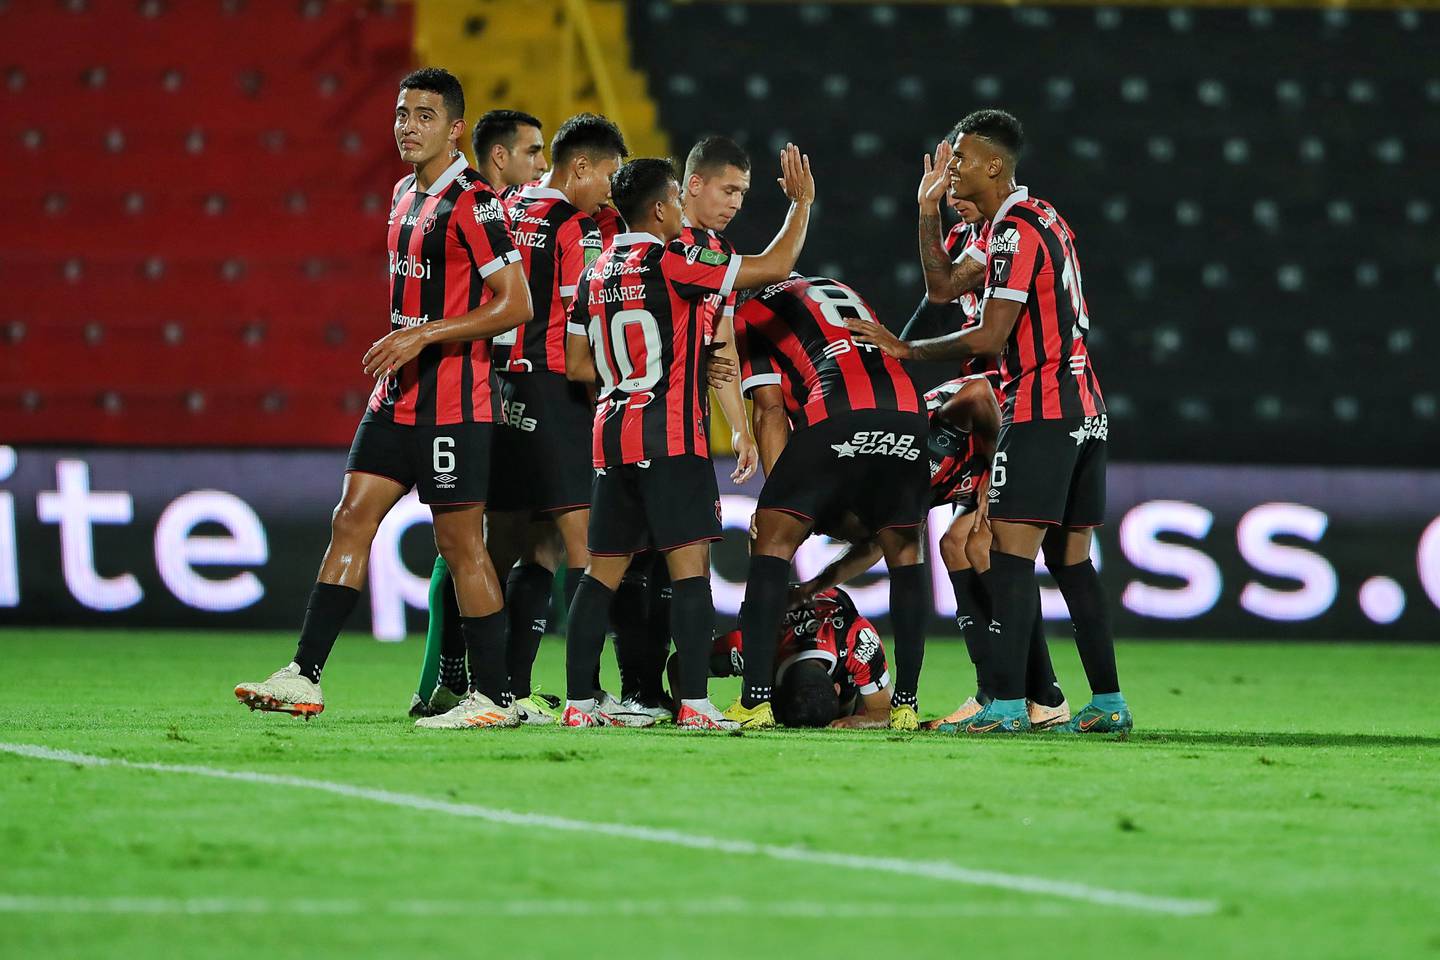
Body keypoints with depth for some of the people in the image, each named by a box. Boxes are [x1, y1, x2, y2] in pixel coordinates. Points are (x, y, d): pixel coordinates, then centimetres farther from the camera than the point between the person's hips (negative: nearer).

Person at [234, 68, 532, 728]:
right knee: (351, 519, 4)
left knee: (460, 542, -5)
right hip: (397, 396, 9)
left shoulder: (472, 203, -13)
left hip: (453, 398, -9)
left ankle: (493, 696, 2)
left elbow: (516, 304, -17)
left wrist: (423, 335, -20)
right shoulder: (405, 195, 14)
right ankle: (304, 678, 3)